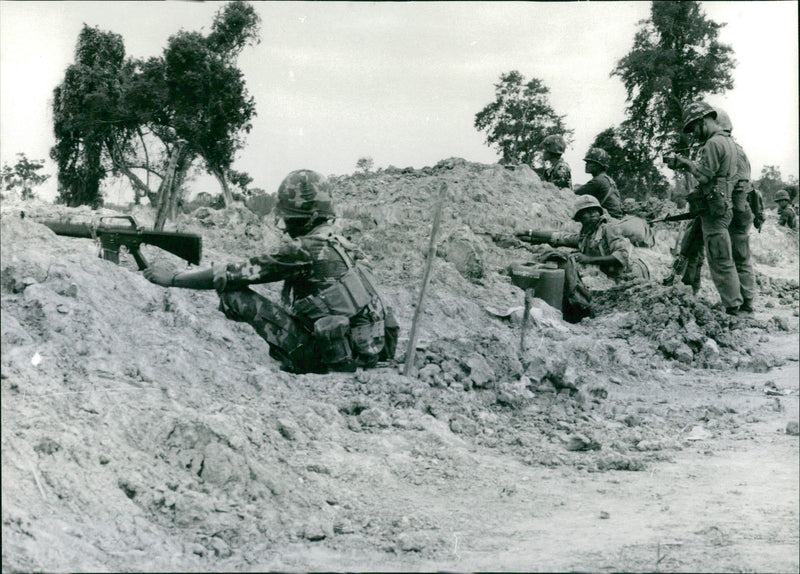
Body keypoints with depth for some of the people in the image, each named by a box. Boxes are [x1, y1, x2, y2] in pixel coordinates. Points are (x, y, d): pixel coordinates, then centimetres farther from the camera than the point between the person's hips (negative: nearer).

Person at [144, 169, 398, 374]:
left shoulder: (303, 249, -12)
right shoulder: (337, 243, 13)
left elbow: (236, 275, -9)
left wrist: (172, 278, 0)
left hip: (337, 356, -8)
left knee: (236, 295, -6)